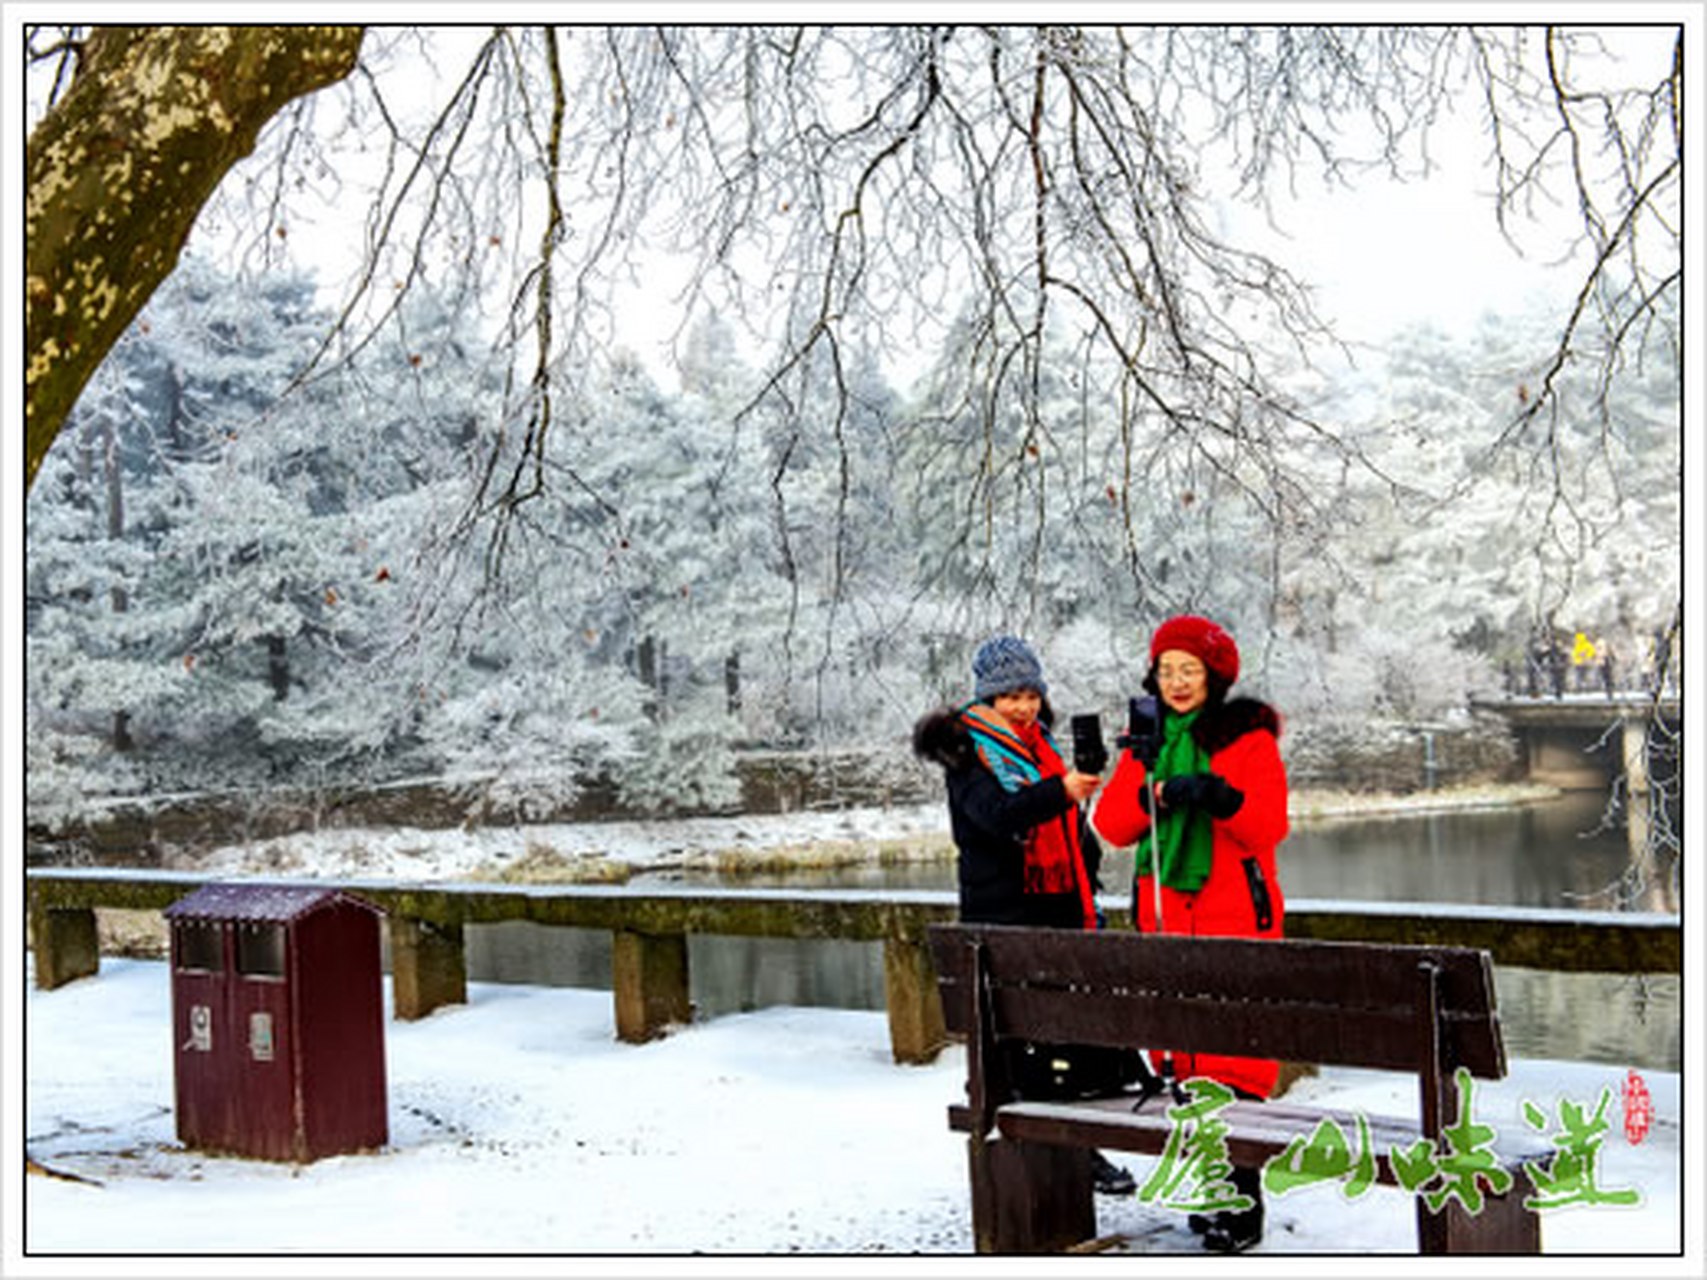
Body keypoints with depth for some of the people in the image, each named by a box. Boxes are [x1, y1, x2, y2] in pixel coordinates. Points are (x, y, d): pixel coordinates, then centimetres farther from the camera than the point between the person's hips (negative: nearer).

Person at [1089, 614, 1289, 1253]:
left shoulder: (1248, 736, 0)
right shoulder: (1147, 739, 14)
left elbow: (1270, 825, -8)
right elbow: (1109, 824, 7)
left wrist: (1221, 797, -25)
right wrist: (1150, 796, -11)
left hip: (1236, 915, -5)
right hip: (1166, 914, 5)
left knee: (1235, 1057, -9)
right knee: (1177, 1048, 6)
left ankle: (1243, 1203, -4)